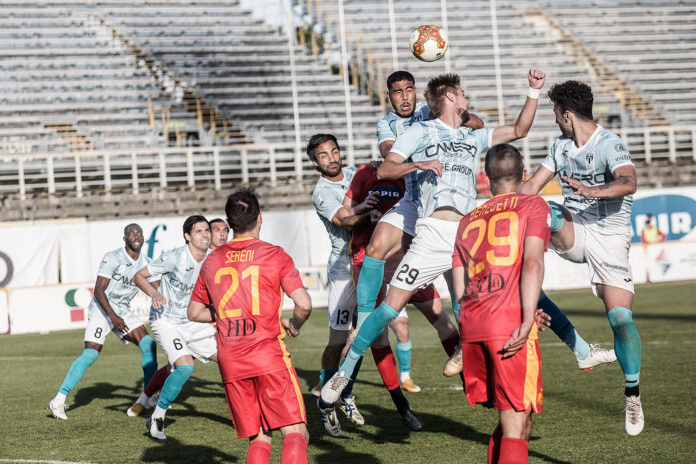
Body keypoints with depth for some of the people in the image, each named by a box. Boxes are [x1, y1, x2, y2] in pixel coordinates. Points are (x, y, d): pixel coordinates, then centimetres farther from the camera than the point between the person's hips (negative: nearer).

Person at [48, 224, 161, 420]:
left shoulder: (146, 264, 3)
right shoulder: (112, 258, -16)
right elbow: (99, 290, -19)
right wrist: (113, 316, -26)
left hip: (123, 311, 6)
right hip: (102, 309, -6)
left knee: (148, 344, -7)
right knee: (90, 354, -17)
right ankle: (59, 400, -13)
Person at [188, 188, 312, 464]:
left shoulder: (212, 261, 12)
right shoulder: (274, 255, 0)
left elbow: (194, 312, 21)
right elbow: (304, 304, -9)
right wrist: (294, 326, 11)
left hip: (230, 362, 4)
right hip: (269, 355, -4)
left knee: (259, 439, 11)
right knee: (296, 433, -6)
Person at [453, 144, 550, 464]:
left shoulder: (469, 219, 22)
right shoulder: (533, 206, 8)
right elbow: (532, 262, -10)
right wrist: (527, 320, -16)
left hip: (470, 328, 5)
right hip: (511, 327, -5)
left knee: (510, 422, 18)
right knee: (515, 428, -7)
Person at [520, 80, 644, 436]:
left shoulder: (610, 146, -15)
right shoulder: (561, 146, 8)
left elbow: (628, 183, -34)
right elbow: (532, 185, 14)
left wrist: (591, 191, -50)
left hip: (608, 237, -5)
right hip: (571, 232, 5)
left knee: (620, 318, -12)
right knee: (541, 211, -28)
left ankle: (633, 396, 4)